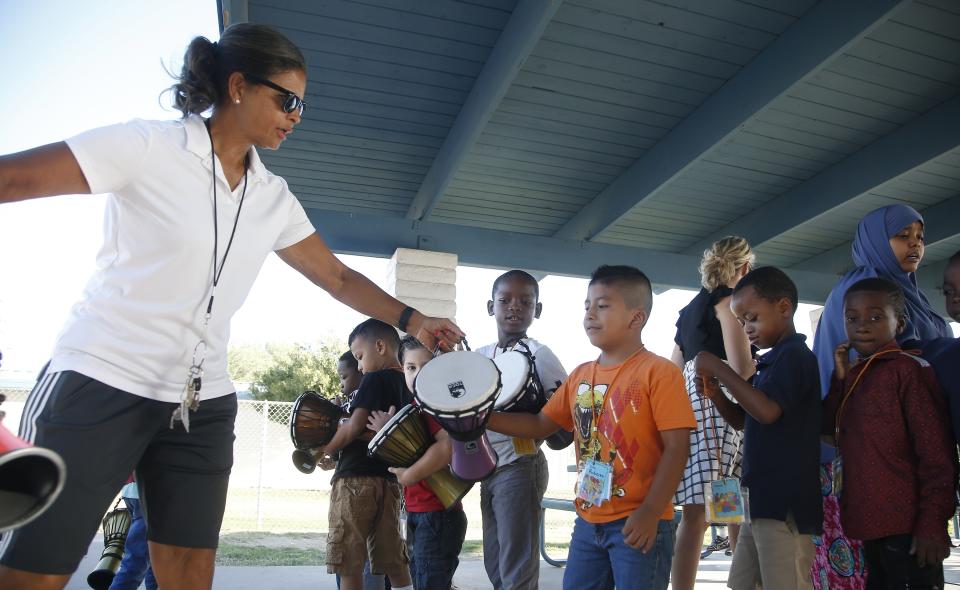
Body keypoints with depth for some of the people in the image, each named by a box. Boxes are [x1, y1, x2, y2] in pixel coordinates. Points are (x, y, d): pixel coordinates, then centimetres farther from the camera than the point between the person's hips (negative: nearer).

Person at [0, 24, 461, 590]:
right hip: (101, 381, -5)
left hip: (203, 402, 5)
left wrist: (412, 320, 4)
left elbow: (337, 276, 14)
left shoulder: (274, 197, 8)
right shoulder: (147, 146, -7)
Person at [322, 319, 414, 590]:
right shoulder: (408, 385, 13)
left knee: (349, 564, 1)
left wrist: (324, 451, -3)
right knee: (394, 562, 11)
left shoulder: (375, 378, -9)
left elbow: (354, 427, -17)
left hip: (356, 478, -8)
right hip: (389, 481, 8)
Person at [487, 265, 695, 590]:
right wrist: (484, 418, 2)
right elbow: (542, 424, 14)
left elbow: (677, 447, -15)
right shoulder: (580, 375, 8)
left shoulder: (658, 371, -11)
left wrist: (650, 513, -21)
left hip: (639, 523, -6)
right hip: (588, 522, 6)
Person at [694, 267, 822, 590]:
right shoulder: (770, 361, 16)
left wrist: (719, 369, -20)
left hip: (785, 502, -10)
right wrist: (715, 393, 4)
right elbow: (744, 421, 22)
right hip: (762, 499, 10)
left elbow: (766, 410, -28)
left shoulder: (794, 355, -13)